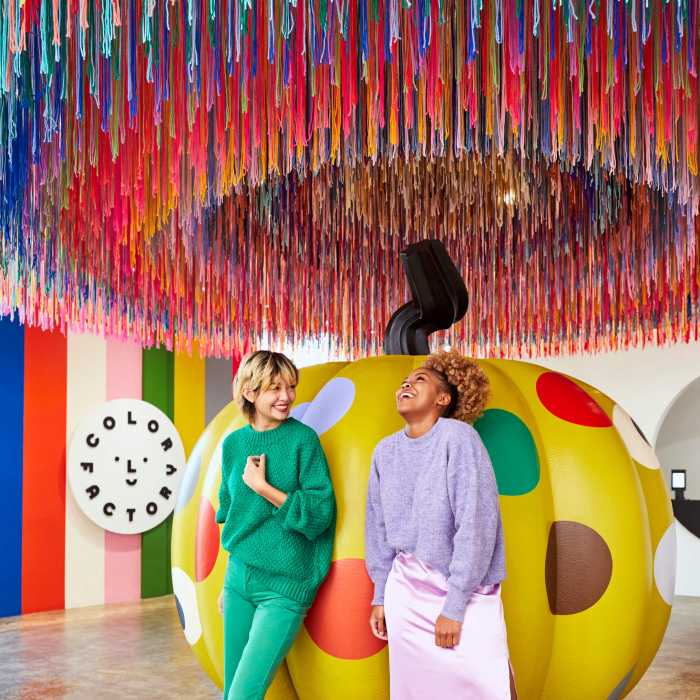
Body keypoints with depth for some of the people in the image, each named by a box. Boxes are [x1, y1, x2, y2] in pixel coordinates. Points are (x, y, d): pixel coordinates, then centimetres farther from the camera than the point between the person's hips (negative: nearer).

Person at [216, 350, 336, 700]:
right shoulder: (233, 444, 5)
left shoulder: (303, 439, -9)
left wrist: (263, 487, -16)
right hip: (239, 579, 5)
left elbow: (320, 514, -12)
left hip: (284, 586, -5)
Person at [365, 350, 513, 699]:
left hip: (465, 592, -4)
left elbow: (475, 524, -17)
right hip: (406, 590, 5)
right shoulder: (386, 451, 3)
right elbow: (379, 529, 11)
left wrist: (454, 606, -16)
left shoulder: (457, 437, -13)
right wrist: (380, 596, 11)